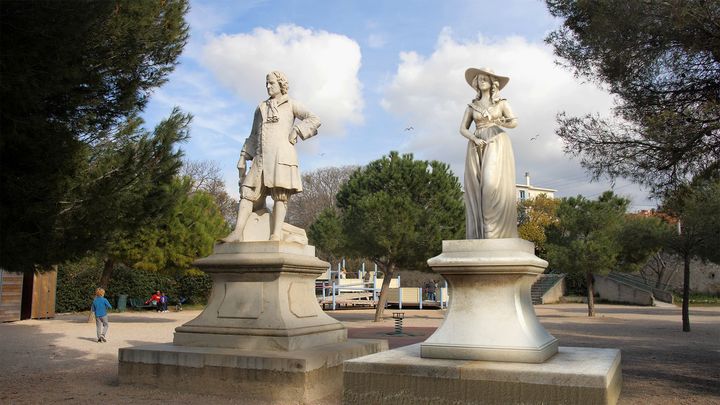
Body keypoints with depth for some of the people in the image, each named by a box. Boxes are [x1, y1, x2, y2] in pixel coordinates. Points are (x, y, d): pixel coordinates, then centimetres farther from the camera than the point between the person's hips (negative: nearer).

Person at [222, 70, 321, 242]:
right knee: (248, 191, -8)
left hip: (282, 153, -5)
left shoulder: (291, 104, 15)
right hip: (261, 157, 5)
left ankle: (276, 234, -21)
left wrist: (296, 132, -7)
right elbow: (253, 136, 27)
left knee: (280, 194, -13)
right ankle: (237, 233, -15)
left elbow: (314, 120, 5)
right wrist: (243, 157, 18)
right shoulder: (261, 108, 27)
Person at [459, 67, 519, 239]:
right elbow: (462, 129, 11)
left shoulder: (502, 103, 13)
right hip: (478, 148, 2)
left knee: (493, 183, -21)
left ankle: (496, 231, -22)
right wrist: (474, 139, -7)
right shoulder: (472, 106, 18)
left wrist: (500, 122, -18)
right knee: (478, 188, -9)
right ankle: (480, 234, -10)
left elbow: (514, 122, 1)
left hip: (497, 145, -2)